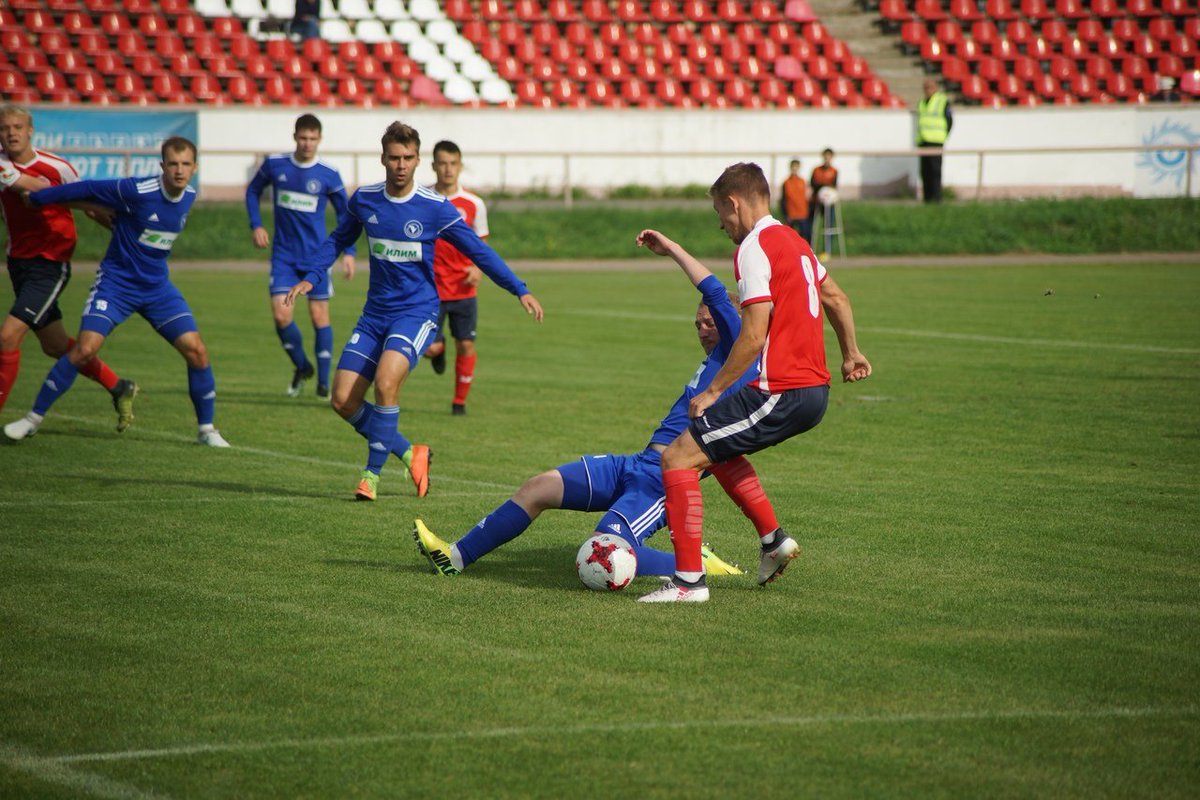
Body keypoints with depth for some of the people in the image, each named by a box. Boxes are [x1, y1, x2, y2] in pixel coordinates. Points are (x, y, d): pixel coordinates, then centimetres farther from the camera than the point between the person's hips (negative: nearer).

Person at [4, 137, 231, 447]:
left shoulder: (188, 197, -2)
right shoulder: (137, 191, -22)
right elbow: (88, 190, -13)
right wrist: (35, 197, -6)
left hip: (157, 287, 5)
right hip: (116, 283, -5)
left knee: (196, 351, -7)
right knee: (85, 349, -18)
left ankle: (206, 429, 9)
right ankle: (34, 418, -3)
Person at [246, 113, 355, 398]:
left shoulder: (328, 175, -7)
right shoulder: (275, 165, -3)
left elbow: (344, 213, 5)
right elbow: (253, 191, 15)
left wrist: (349, 252, -2)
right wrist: (256, 225, 2)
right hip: (283, 255, 1)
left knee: (319, 316, 1)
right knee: (281, 314, -9)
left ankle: (323, 382, 12)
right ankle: (301, 367, 17)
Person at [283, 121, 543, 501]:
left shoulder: (436, 208, -10)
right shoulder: (365, 200, 1)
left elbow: (478, 250, -3)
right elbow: (338, 239, 19)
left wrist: (520, 290, -6)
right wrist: (310, 277, 8)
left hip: (416, 313, -5)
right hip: (375, 313, 5)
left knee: (385, 382, -29)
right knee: (342, 400, -4)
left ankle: (372, 473, -15)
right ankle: (409, 453, 15)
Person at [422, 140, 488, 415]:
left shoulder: (474, 204, 1)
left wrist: (478, 268, -10)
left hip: (464, 290, 1)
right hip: (431, 289, -1)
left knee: (466, 345, -1)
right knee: (429, 349, -9)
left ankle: (460, 401, 17)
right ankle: (439, 348, 29)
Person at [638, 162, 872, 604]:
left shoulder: (753, 248, -12)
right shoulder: (794, 241, 17)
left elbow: (754, 335, -19)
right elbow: (836, 298, 31)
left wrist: (713, 392, -11)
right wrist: (850, 354, 44)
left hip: (781, 393, -10)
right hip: (815, 389, 10)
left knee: (678, 456, -7)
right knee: (716, 446, 29)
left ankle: (689, 579, -10)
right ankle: (772, 540, 27)